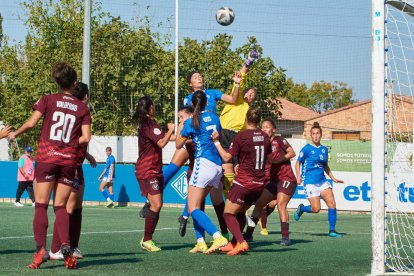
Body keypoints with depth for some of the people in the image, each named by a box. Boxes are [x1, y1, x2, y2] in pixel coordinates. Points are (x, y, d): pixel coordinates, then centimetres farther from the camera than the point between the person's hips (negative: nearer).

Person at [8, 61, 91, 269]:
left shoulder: (48, 100, 1)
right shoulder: (82, 107, 6)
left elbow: (31, 123, -6)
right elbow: (86, 137, 0)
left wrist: (15, 133, 11)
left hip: (46, 157, -2)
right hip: (69, 159, 2)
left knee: (41, 205, 0)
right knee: (60, 206, 9)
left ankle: (40, 249, -11)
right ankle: (65, 245, -9)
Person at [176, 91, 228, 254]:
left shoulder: (191, 121, -4)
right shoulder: (214, 117, 13)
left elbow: (178, 144, 6)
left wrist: (180, 127, 20)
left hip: (203, 163, -7)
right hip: (218, 166, 7)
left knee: (193, 209, -7)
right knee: (196, 204, 16)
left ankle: (218, 237, -25)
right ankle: (200, 242, 5)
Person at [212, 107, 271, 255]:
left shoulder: (241, 136, -12)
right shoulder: (265, 136, 6)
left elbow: (227, 157, -13)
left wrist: (216, 142, -2)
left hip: (243, 182, -6)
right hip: (260, 183, 6)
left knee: (228, 214, 0)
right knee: (240, 212, 22)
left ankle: (241, 242, -18)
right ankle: (234, 243, 20)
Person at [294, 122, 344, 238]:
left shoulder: (324, 149, 12)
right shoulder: (307, 149, -5)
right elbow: (298, 163, 1)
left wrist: (333, 178, 20)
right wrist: (298, 177, -11)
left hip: (322, 180, 5)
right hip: (310, 182, -5)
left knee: (332, 203, -8)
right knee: (316, 209, -11)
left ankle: (332, 230, -1)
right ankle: (301, 208, 22)